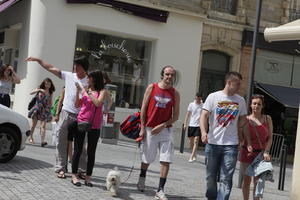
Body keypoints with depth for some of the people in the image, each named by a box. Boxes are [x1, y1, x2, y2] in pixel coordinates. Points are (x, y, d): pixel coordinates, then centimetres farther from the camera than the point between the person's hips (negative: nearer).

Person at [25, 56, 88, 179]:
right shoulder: (69, 76, 6)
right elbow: (51, 68, 10)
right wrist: (38, 60, 9)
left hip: (80, 117, -2)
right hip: (66, 113, 3)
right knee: (61, 142, 3)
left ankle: (82, 169, 13)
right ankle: (61, 168, 10)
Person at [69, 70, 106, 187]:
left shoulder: (102, 91, 1)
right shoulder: (85, 90, 9)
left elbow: (98, 103, -17)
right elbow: (77, 105, 6)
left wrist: (87, 92, -13)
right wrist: (78, 91, -3)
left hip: (94, 126, -2)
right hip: (81, 122, 2)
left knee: (91, 152, 4)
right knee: (78, 150, 5)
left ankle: (88, 178, 10)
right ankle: (74, 176, 11)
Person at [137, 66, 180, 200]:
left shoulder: (175, 93, 2)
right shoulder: (152, 88, 0)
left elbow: (176, 116, 2)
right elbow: (143, 108, 1)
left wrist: (163, 125, -11)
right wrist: (142, 128, -4)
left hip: (165, 129, 1)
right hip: (150, 129, 0)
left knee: (166, 160, -9)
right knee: (146, 159, 12)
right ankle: (142, 179, 41)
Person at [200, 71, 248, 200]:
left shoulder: (240, 100, 8)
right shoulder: (213, 97, 1)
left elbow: (243, 120, 17)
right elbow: (204, 116, -6)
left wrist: (241, 137, 12)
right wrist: (203, 132, -21)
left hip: (231, 145, 1)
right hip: (212, 143, -1)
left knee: (226, 179, -6)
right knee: (210, 177, 10)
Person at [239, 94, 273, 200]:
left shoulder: (267, 119, 2)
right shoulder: (246, 119, 1)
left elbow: (270, 137, -1)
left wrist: (266, 152, -13)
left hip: (261, 153, 0)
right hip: (247, 152, 0)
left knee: (257, 181, -5)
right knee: (246, 179, 6)